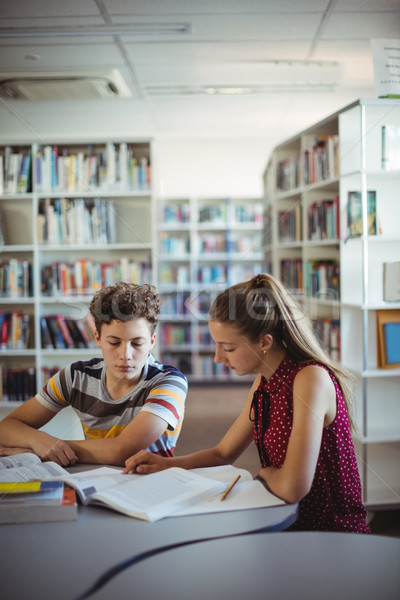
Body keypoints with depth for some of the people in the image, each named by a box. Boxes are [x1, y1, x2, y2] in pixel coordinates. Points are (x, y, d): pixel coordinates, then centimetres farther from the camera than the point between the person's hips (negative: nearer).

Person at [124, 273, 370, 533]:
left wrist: (265, 473, -9)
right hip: (286, 522, 7)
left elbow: (292, 487, -31)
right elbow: (224, 453, 13)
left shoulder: (311, 379, -24)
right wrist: (167, 463, -2)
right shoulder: (264, 382, 3)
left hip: (333, 534, -7)